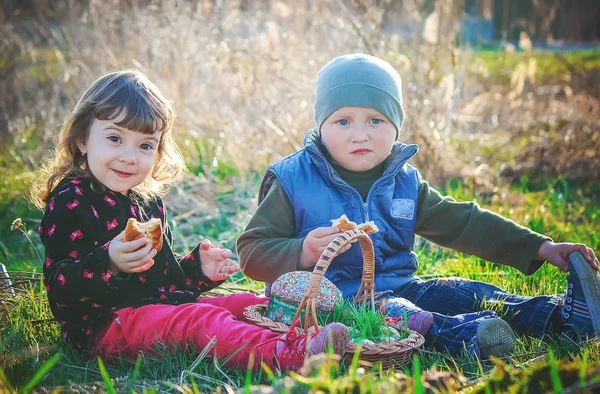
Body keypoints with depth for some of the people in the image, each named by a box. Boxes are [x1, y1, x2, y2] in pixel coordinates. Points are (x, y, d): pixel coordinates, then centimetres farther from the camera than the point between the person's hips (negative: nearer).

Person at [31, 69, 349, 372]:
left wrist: (197, 268, 9)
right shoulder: (70, 202, -9)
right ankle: (286, 354, -48)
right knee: (201, 320, -31)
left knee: (246, 304, 2)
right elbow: (58, 286, -18)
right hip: (104, 323, -10)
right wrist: (109, 263, -34)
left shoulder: (149, 202, 18)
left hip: (163, 305, 10)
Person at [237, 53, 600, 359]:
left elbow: (464, 223, 12)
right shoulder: (293, 181, -6)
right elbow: (253, 252, -7)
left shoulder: (405, 181, 9)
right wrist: (302, 254, -28)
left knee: (462, 292, -8)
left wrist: (538, 248, 6)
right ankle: (464, 335, -54)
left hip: (400, 287, 6)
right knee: (389, 311, -34)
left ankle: (558, 314, -15)